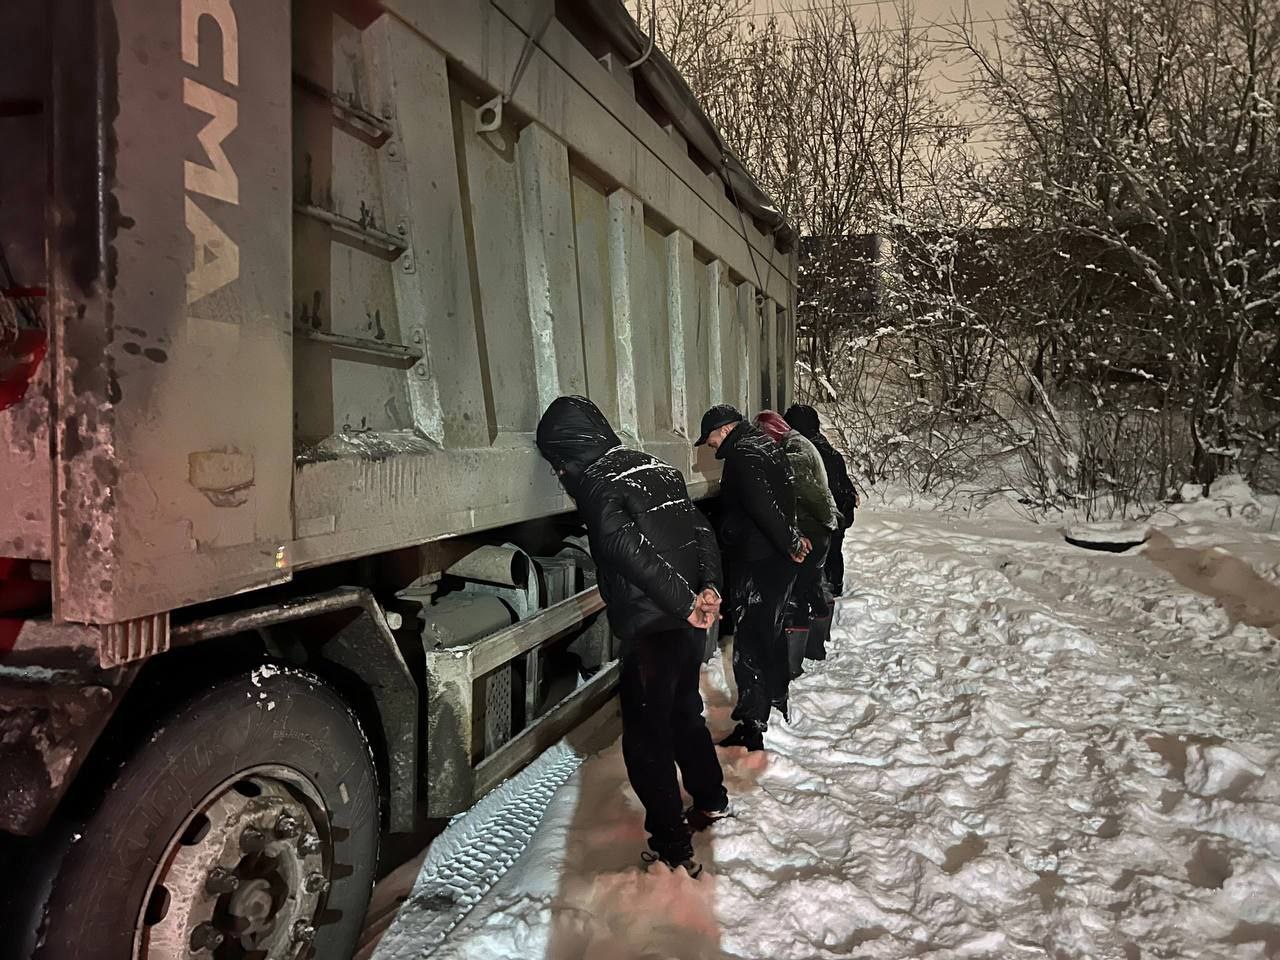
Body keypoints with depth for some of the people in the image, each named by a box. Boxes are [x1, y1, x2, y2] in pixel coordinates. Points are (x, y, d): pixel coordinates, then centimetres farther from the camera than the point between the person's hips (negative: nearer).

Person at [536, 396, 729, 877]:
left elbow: (629, 550, -24)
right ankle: (711, 800, 42)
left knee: (647, 738, 5)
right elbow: (702, 530, 7)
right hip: (691, 622, 8)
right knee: (685, 711, 26)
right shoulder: (657, 466, 12)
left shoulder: (594, 481, -12)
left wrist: (685, 602, -21)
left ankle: (672, 848, 11)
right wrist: (709, 588, -2)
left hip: (651, 629, -8)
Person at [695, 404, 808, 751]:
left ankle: (752, 725, 1)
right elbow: (785, 497, 17)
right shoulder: (767, 446, 13)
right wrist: (792, 536, 14)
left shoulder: (741, 454, -17)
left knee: (749, 643, -3)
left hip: (756, 562, -10)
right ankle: (777, 700, 40)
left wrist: (789, 541, -18)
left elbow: (762, 504, -26)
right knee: (770, 632, 24)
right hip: (779, 559, 10)